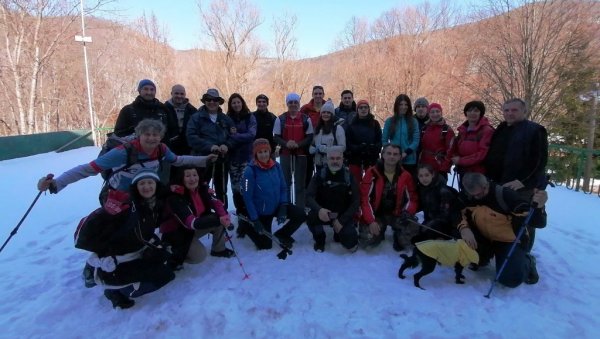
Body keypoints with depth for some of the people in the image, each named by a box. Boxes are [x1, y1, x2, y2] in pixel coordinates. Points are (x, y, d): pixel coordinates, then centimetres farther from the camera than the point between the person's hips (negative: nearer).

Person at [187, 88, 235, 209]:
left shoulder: (225, 119, 12)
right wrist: (209, 146, -23)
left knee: (221, 190, 16)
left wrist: (227, 145, -12)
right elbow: (191, 136, -12)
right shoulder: (197, 117, -2)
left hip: (222, 159, 4)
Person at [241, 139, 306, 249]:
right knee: (265, 245, 3)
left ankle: (281, 235, 10)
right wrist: (254, 220, -18)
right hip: (260, 212, -4)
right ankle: (248, 227, 31)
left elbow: (283, 188, 1)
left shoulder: (276, 166, -7)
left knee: (301, 215, -14)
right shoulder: (250, 170, -21)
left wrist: (283, 206, -13)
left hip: (277, 206, 4)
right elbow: (247, 197, -19)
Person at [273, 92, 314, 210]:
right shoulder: (280, 119, 3)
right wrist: (286, 143, -17)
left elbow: (310, 137, 1)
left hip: (301, 154, 0)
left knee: (300, 182, 4)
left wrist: (298, 144, -16)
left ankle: (300, 208, 12)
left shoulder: (306, 119, 3)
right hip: (285, 154, 1)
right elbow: (276, 137, 2)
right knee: (286, 181, 7)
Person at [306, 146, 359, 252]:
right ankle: (319, 239, 1)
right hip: (323, 213, 0)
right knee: (311, 217, -32)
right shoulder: (319, 176, -6)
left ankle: (339, 233, 18)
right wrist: (319, 209, -36)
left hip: (343, 216, 0)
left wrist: (341, 220, -19)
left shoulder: (349, 177, -5)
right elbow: (309, 197, -14)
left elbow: (356, 201, -9)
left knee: (351, 244, -19)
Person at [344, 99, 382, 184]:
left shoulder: (375, 123, 8)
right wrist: (357, 148, -19)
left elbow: (379, 141, 4)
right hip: (355, 158, 0)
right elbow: (347, 143, -2)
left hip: (371, 158, 1)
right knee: (356, 182, 3)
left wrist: (374, 148, -16)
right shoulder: (352, 124, 5)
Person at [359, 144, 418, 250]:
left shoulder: (405, 176, -3)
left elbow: (413, 198, 5)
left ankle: (399, 236, 15)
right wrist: (371, 221, -23)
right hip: (376, 214, -1)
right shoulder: (372, 173, -12)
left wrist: (407, 212, -17)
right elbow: (365, 199, -14)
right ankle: (380, 232, 14)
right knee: (368, 238, -24)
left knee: (412, 233, -23)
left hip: (397, 214, 2)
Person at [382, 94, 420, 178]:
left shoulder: (413, 121, 6)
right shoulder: (389, 121, 7)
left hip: (410, 160, 0)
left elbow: (416, 140, -2)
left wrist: (406, 153, -16)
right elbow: (384, 140, 5)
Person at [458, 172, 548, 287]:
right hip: (485, 238, 4)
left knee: (511, 279, -23)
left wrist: (538, 206, -47)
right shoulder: (466, 196, -13)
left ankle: (527, 262, 13)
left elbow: (538, 222, -25)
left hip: (510, 240, -4)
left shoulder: (504, 194, -26)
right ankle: (482, 259, 10)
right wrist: (463, 227, -30)